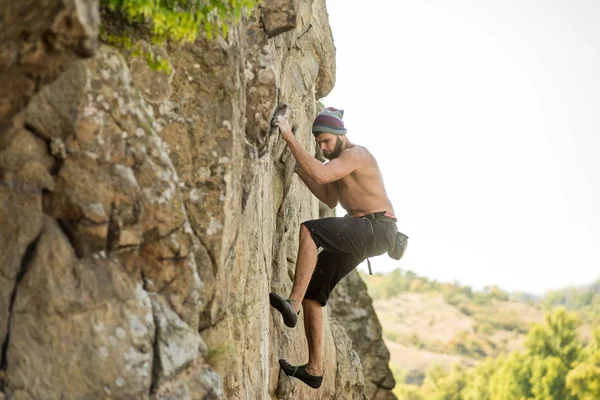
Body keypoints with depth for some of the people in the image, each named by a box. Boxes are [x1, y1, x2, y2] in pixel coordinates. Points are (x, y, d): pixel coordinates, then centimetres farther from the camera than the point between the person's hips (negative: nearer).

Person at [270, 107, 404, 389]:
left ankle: (293, 304, -32)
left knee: (309, 230, -29)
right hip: (359, 236, 10)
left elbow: (320, 175, -32)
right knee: (311, 290, 3)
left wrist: (289, 137, -29)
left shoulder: (355, 154, -14)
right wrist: (301, 171, 12)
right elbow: (331, 200, 23)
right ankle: (314, 369, 6)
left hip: (377, 230, -10)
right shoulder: (340, 158, 17)